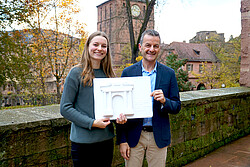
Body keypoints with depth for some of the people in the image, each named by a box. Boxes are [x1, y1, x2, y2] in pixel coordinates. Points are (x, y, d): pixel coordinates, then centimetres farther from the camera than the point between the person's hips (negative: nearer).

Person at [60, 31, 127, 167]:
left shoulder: (108, 74, 7)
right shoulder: (76, 73, -9)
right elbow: (65, 108, -11)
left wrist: (119, 116, -6)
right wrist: (92, 123, -18)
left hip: (106, 139, 5)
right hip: (82, 141, -5)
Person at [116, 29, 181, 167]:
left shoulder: (169, 74, 0)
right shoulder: (128, 72, -2)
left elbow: (177, 107, 2)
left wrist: (164, 101, -20)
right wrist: (121, 140, -4)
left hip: (159, 136, 1)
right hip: (134, 136, 0)